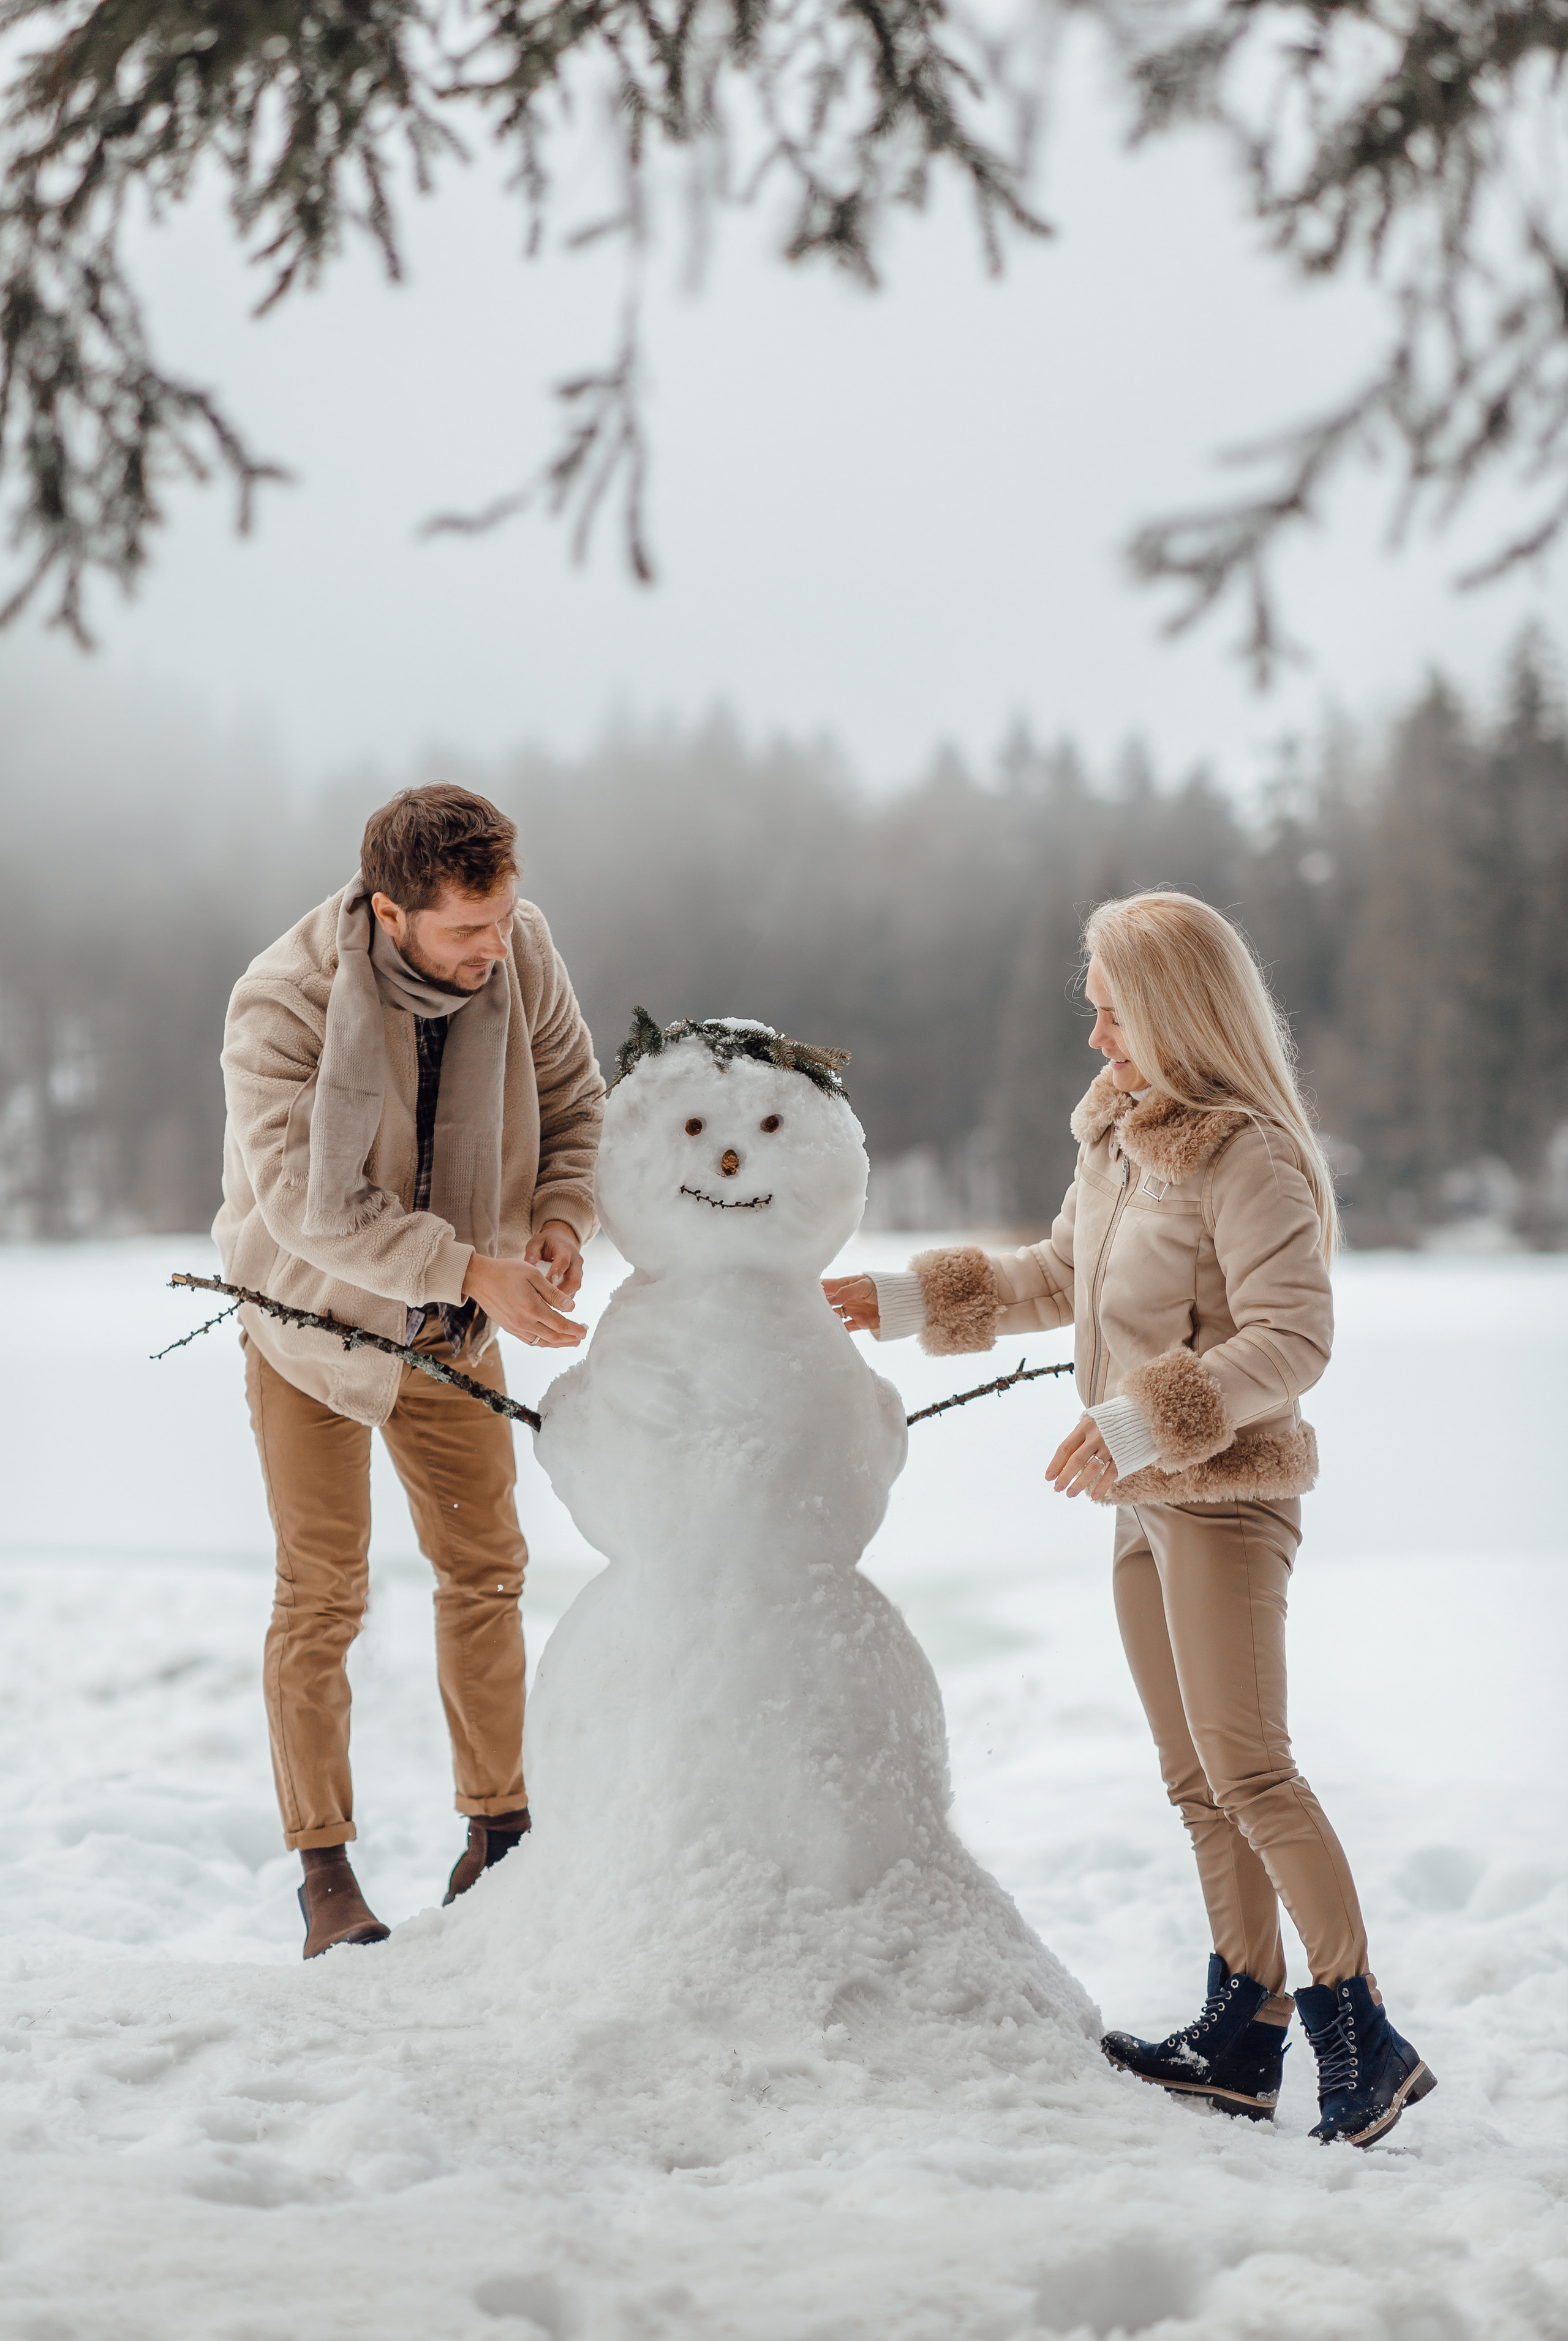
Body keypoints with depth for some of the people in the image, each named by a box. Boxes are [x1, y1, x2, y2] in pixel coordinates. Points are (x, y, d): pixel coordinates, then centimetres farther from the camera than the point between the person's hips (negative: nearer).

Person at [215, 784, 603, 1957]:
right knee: (322, 1597, -1)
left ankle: (498, 1837, 24)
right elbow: (310, 1207, -34)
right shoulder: (282, 1005, -30)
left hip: (453, 1330, 4)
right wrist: (474, 1268, -39)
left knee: (485, 1570, 10)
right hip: (313, 1320, -4)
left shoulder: (522, 953, -16)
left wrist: (563, 1218, -22)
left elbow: (575, 1099, -3)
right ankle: (325, 1869, 10)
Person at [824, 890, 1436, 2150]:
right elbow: (1059, 1276, 26)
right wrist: (912, 1301, 20)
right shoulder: (1116, 1134, 11)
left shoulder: (1249, 1157, -16)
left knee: (1247, 1767, -13)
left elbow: (1292, 1337, -22)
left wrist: (1147, 1420, -28)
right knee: (1198, 1783, 10)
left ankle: (1361, 2033, -8)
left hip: (1228, 1495, -9)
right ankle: (1247, 2034, 16)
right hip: (1146, 1501, 9)